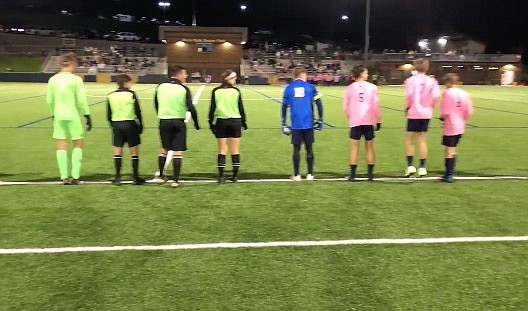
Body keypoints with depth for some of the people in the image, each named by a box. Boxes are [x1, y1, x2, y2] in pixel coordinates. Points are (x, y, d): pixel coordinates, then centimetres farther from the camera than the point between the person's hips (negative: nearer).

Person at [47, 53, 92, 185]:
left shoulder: (53, 80, 3)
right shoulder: (76, 79, -10)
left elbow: (50, 100, 7)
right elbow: (81, 101, -10)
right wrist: (87, 116, -2)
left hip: (58, 116, 4)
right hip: (72, 116, -4)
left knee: (61, 146, 8)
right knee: (79, 145, 9)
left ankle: (64, 177, 10)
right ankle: (75, 177, 5)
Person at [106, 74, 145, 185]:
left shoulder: (111, 96, 6)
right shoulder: (131, 94, -6)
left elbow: (108, 114, 8)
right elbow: (138, 111, -6)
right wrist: (140, 125, 4)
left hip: (116, 124, 4)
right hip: (130, 124, -3)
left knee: (117, 151, 8)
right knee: (134, 151, 4)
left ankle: (117, 177, 7)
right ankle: (136, 177, 7)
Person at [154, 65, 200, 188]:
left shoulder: (161, 87, 2)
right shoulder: (184, 89, -8)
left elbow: (156, 104, 11)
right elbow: (191, 108, -14)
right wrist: (196, 123, -2)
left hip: (164, 121, 4)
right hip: (178, 122, -3)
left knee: (164, 149, 19)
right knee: (178, 152, 3)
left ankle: (161, 176, 26)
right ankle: (175, 180, 4)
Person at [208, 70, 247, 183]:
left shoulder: (216, 91, 0)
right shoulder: (236, 91, -2)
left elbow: (212, 108, -1)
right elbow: (241, 108, 1)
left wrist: (211, 122, 7)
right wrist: (243, 121, 12)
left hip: (221, 121, 1)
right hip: (235, 121, 0)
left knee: (222, 150, 5)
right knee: (235, 150, 6)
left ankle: (221, 176, 4)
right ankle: (235, 175, 10)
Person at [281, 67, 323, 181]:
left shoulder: (288, 88, 6)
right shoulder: (310, 87, 3)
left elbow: (284, 107, 4)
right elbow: (319, 103, 0)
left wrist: (284, 124, 9)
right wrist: (320, 120, 7)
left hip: (295, 124, 1)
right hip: (308, 123, 0)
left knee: (296, 149, 7)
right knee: (309, 148, 9)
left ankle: (296, 175, 10)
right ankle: (310, 174, 13)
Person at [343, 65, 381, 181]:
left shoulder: (350, 88, 1)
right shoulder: (372, 87, -2)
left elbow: (345, 106, 2)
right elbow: (376, 105, -3)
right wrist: (378, 120, 6)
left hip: (355, 122, 0)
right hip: (369, 121, 0)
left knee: (354, 148, 4)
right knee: (370, 147, 9)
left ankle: (352, 174, 1)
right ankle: (370, 174, 11)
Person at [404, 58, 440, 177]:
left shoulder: (411, 80, -5)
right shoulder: (431, 81, 2)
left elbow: (408, 96, -16)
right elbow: (435, 96, -8)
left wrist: (407, 107, 0)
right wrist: (430, 108, 8)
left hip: (413, 113, -3)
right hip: (426, 114, 3)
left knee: (409, 139, 7)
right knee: (422, 139, 11)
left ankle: (410, 166, -2)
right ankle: (422, 167, 12)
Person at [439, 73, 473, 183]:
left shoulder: (447, 93, -12)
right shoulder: (464, 94, 5)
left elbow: (444, 111, -15)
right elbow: (469, 111, 4)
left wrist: (442, 117, 6)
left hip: (450, 127, -6)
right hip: (460, 127, 7)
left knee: (449, 151, -2)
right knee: (453, 150, 17)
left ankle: (449, 175, 0)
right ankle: (450, 173, 23)